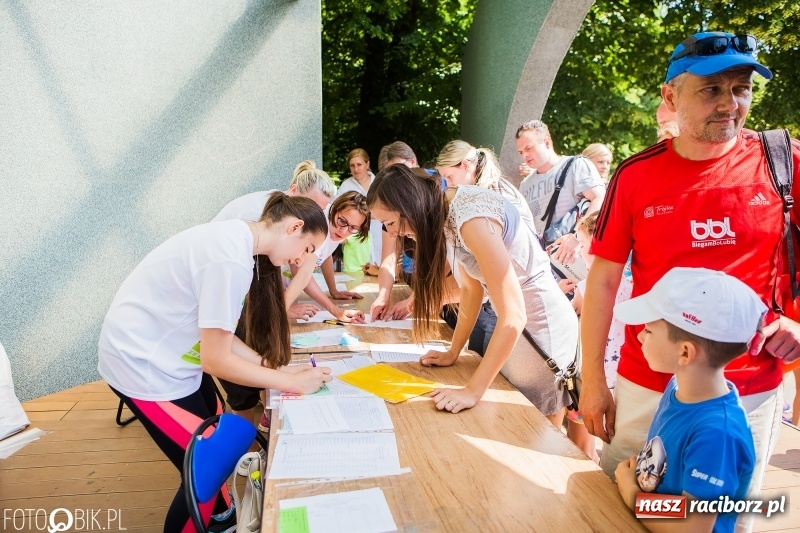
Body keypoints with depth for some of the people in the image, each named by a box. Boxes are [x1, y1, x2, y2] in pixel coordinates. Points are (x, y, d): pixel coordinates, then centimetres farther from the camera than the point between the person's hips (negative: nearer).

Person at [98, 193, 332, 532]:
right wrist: (290, 382, -16)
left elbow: (217, 335, 3)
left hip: (164, 350, 9)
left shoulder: (236, 239, 0)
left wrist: (274, 368, -4)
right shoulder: (230, 259, -30)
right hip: (142, 362, -9)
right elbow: (216, 360, -24)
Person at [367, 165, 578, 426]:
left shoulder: (471, 217, -29)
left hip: (541, 323, -8)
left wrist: (472, 391, -28)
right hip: (512, 325, 9)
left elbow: (513, 315, -30)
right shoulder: (447, 213, -2)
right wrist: (453, 352, 8)